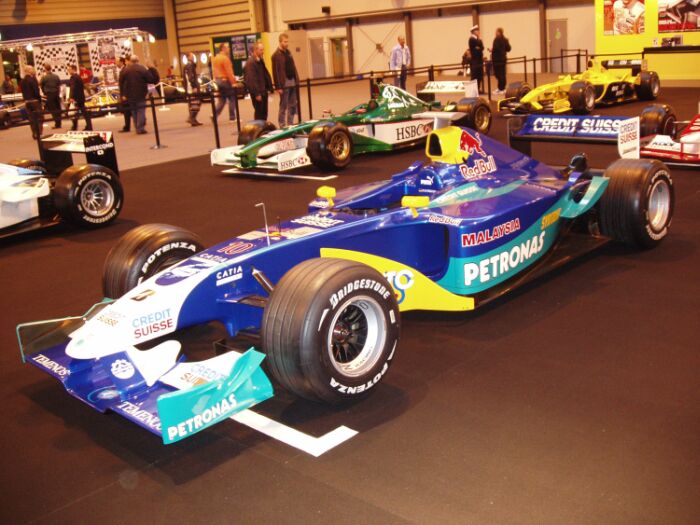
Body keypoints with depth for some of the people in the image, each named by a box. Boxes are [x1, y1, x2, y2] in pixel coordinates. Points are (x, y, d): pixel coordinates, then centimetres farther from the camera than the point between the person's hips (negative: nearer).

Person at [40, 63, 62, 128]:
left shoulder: (44, 77, -9)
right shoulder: (56, 76, 2)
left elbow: (42, 86, 1)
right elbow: (59, 85, 5)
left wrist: (44, 93, 17)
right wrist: (58, 93, 13)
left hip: (49, 94, -4)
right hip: (56, 93, 4)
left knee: (52, 109, 0)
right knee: (58, 108, 10)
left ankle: (57, 123, -3)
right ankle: (59, 123, 14)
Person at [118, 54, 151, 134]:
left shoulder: (124, 70, 2)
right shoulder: (142, 69, -9)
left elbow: (121, 83, 2)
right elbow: (150, 80, -11)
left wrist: (122, 94, 6)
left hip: (130, 95, 3)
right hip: (140, 94, -3)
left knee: (133, 111, 13)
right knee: (141, 110, -1)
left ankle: (137, 128, 15)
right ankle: (141, 128, -11)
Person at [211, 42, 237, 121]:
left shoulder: (215, 59, 12)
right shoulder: (225, 58, -15)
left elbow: (214, 71, 15)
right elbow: (229, 72, -19)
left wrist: (216, 80, 18)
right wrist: (233, 82, -19)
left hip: (218, 80, 8)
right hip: (226, 80, -8)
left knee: (221, 100, 12)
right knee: (232, 98, 2)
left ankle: (215, 115, 1)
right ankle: (232, 117, 4)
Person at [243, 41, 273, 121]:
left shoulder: (260, 61, 14)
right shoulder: (250, 63, -17)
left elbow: (266, 74, 22)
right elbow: (251, 80, -22)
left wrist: (269, 87, 14)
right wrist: (257, 94, -23)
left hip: (263, 91, 9)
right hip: (257, 93, -9)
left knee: (264, 113, 14)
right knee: (259, 113, -3)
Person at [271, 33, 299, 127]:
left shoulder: (288, 52, 14)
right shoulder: (276, 55, -9)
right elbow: (275, 72, -13)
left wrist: (296, 80, 8)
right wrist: (278, 87, -17)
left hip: (292, 82, 7)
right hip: (284, 84, -7)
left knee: (293, 105, 10)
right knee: (283, 106, -2)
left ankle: (290, 124, 19)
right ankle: (282, 125, 4)